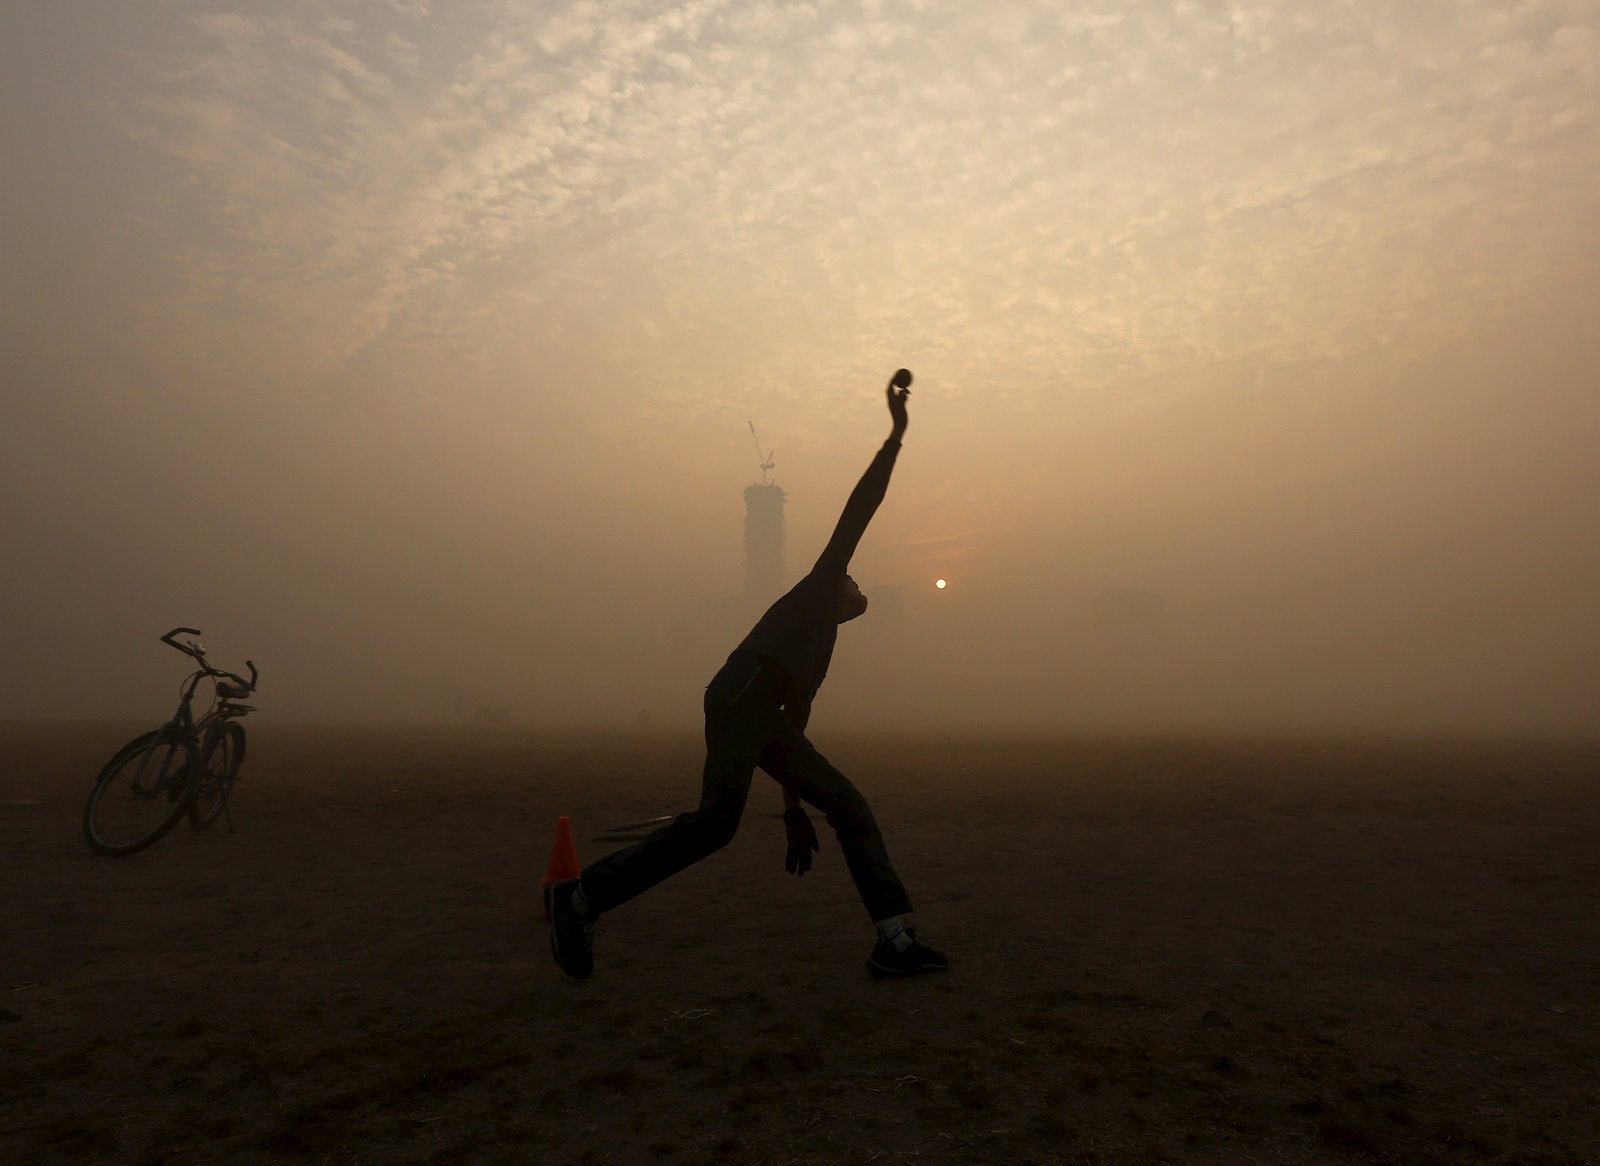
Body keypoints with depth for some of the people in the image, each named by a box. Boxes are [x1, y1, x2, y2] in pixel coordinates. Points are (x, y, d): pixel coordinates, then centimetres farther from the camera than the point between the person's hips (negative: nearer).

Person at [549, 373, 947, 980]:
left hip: (766, 717, 9)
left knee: (849, 806, 2)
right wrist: (895, 434, 12)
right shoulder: (817, 584, 22)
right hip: (742, 697, -9)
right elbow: (859, 509, 15)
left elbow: (793, 725, 35)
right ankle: (583, 896, -11)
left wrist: (793, 809, 33)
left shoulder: (822, 639, 37)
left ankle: (894, 938, -4)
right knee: (716, 820, -21)